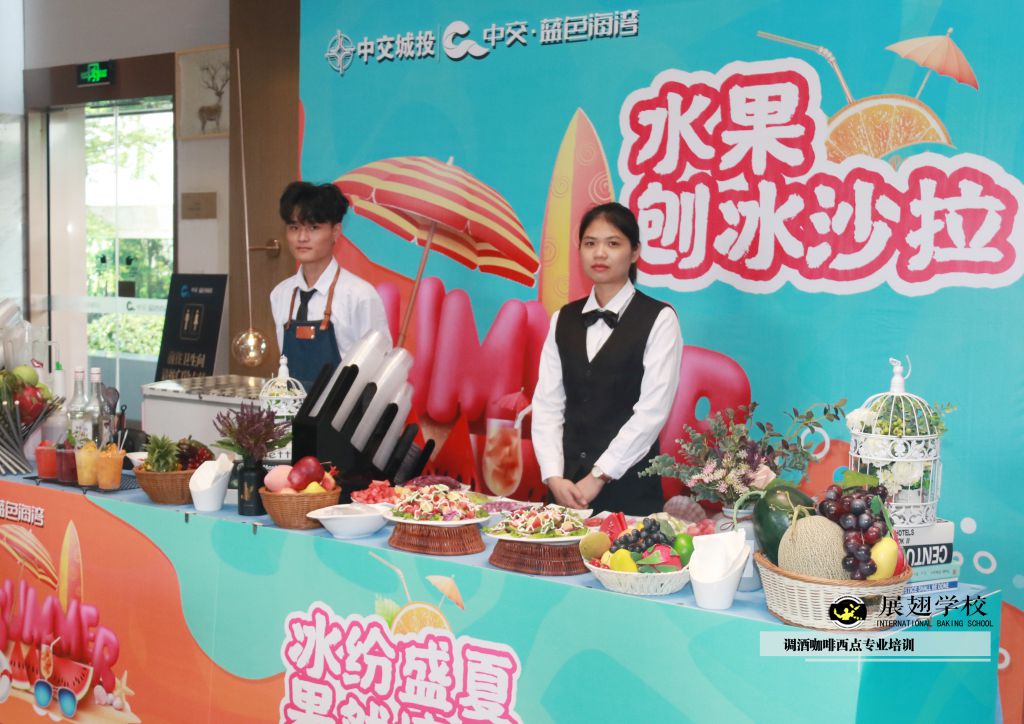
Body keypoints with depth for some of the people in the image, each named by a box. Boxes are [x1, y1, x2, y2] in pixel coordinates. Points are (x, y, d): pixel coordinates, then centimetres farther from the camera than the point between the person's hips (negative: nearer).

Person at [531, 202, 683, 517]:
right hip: (567, 485, 4)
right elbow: (547, 403, 4)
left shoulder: (659, 319, -4)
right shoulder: (563, 320, 9)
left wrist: (598, 477, -13)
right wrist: (554, 476, -9)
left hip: (628, 487, -4)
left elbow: (653, 410, -11)